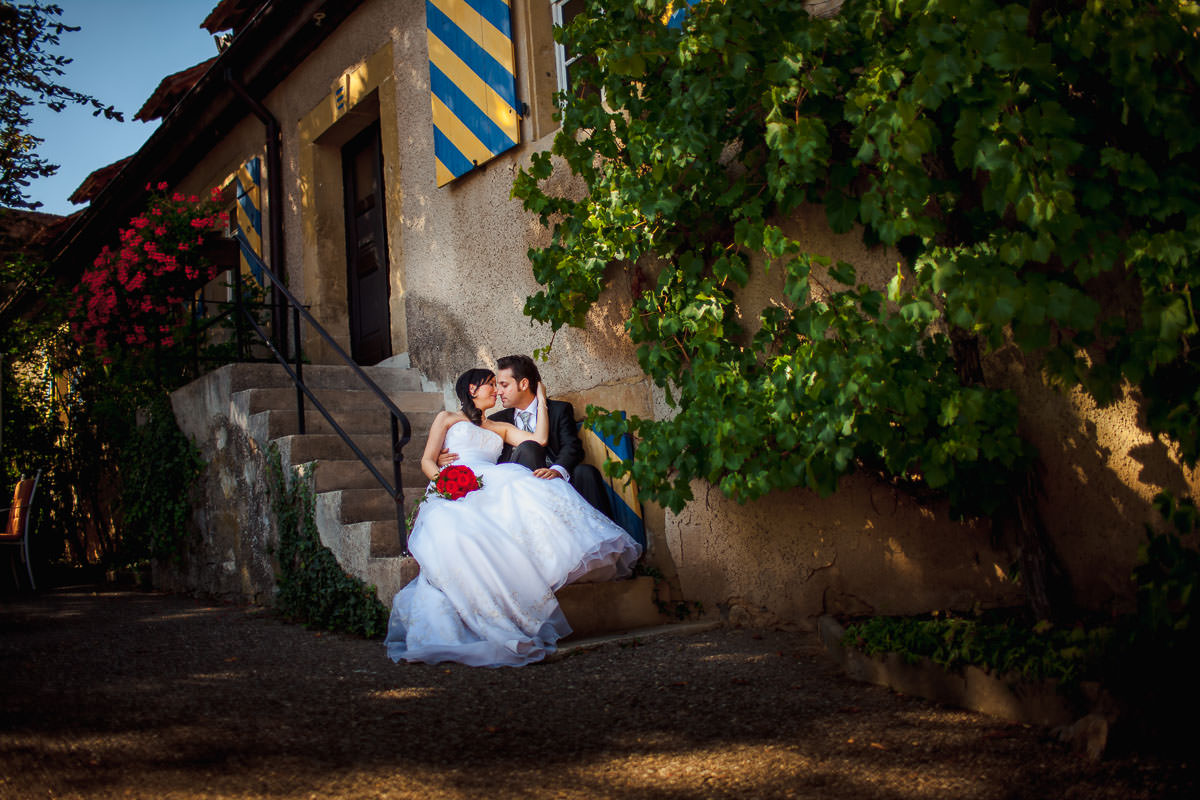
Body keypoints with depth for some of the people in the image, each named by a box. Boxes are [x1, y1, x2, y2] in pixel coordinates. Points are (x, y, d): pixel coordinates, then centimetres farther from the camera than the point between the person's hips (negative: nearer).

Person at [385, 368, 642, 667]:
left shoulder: (500, 428, 37)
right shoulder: (448, 418, 27)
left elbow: (539, 440, 19)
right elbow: (427, 461, 15)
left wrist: (541, 399, 28)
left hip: (493, 489, 3)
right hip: (454, 493, -3)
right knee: (454, 532, -41)